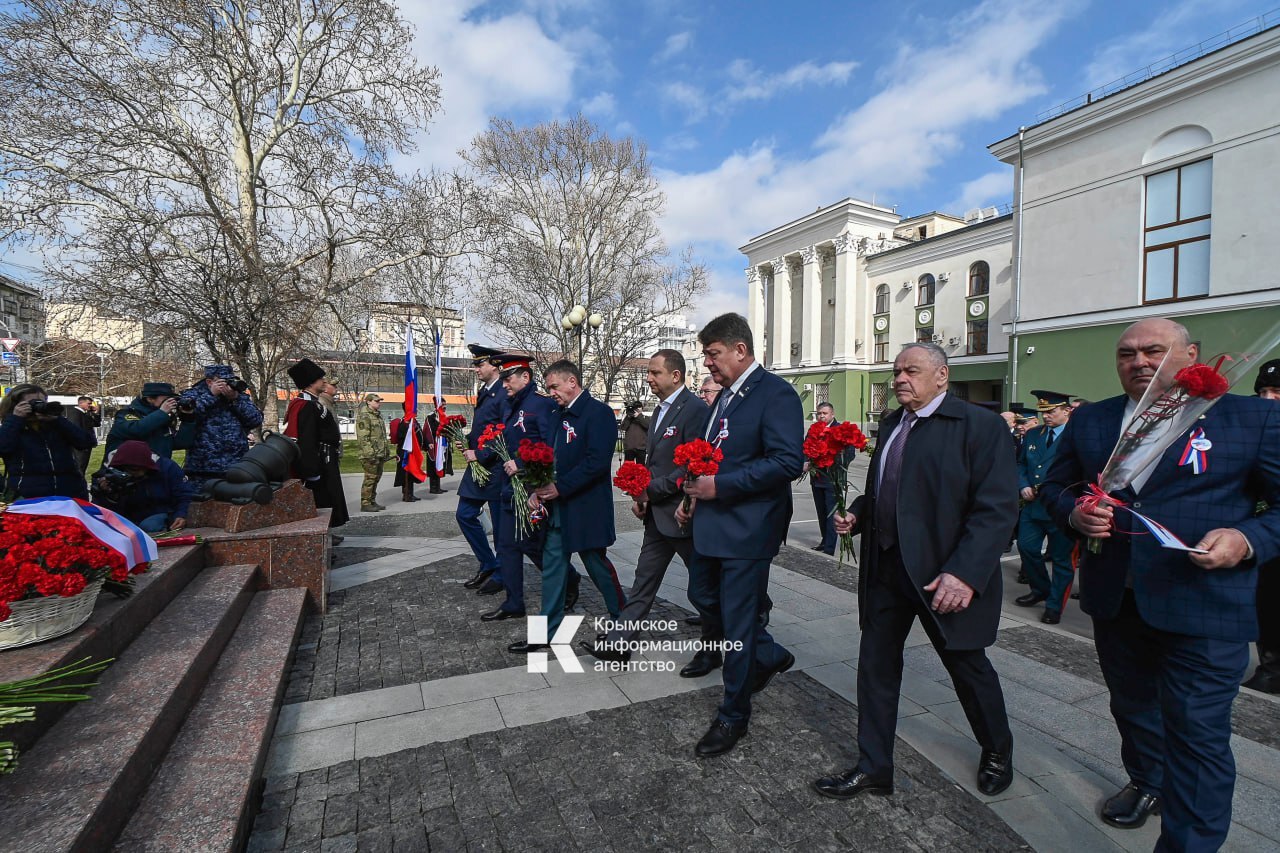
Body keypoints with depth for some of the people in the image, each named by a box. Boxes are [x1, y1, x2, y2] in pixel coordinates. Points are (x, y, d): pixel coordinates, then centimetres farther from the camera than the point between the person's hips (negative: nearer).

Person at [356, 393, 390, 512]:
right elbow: (363, 437, -18)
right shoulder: (364, 417, -11)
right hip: (371, 455, -9)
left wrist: (387, 451, 22)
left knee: (376, 478, 14)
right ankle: (365, 504, 0)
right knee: (370, 478, -6)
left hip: (380, 454, 9)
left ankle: (372, 501, 22)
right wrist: (369, 453, -23)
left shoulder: (378, 415, 19)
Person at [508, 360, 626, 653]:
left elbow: (597, 461, -23)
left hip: (586, 507, -8)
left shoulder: (599, 412, -14)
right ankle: (548, 632, 22)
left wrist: (559, 487, -20)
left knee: (598, 566, 7)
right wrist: (538, 491, -1)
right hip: (557, 507, 8)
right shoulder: (561, 416, 13)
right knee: (552, 566, 10)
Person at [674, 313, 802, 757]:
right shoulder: (724, 396, 12)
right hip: (712, 522, 10)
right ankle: (769, 656, 42)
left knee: (737, 621, 4)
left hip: (747, 528, -9)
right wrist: (694, 496, 8)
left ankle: (733, 716, 26)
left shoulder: (775, 393, -16)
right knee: (702, 597, 21)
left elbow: (788, 462, -25)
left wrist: (720, 485, -24)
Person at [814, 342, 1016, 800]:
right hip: (886, 565, 6)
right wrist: (858, 512, -1)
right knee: (875, 663, 10)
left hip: (945, 573, -6)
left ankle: (997, 752, 45)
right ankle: (873, 768, 26)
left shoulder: (981, 425, -12)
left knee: (968, 664, 16)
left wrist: (965, 572, -26)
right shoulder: (891, 425, 10)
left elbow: (996, 507, -18)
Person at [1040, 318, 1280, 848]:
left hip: (1204, 607, -4)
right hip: (1114, 600, 5)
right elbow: (1054, 486, 10)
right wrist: (1074, 512, -10)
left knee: (1197, 734, 2)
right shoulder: (1088, 421, 4)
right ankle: (1147, 782, 51)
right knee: (1131, 705, 25)